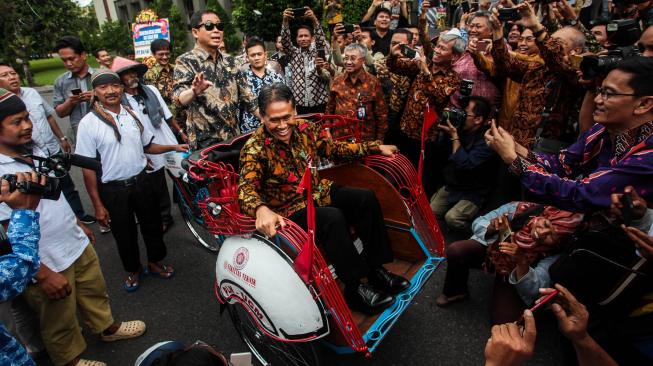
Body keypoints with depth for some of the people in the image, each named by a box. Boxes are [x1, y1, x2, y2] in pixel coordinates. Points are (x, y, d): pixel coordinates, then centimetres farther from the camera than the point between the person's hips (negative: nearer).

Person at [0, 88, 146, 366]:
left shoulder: (33, 151, 1)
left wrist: (78, 225, 21)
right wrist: (43, 274, -22)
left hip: (78, 244, 7)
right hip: (46, 264, -7)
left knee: (95, 292, 27)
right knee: (60, 324, 17)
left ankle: (108, 327, 52)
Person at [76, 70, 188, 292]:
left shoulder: (132, 115, 1)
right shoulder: (89, 123, -13)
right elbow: (88, 167, -11)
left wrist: (173, 147, 1)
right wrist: (98, 205, -11)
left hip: (141, 181, 4)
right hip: (113, 189, -3)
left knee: (152, 225, 16)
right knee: (124, 234, 14)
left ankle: (155, 263, 40)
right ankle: (133, 270, 39)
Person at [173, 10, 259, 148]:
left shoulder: (229, 61, 9)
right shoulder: (186, 61, -8)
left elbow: (245, 93, 12)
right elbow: (179, 99, -22)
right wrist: (194, 91, -44)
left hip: (233, 135, 5)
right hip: (205, 141, -5)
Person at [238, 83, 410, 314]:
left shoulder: (304, 129, -2)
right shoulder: (255, 148, -18)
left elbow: (335, 149, 11)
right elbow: (246, 189, -31)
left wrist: (376, 147, 10)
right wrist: (261, 209, -54)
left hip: (320, 191, 7)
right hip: (291, 210, -6)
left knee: (366, 198, -9)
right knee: (333, 218, -32)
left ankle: (376, 269, 2)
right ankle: (354, 290, -17)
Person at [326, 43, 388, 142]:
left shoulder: (373, 82, -4)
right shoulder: (337, 81, 5)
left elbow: (381, 113, -1)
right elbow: (330, 109, 11)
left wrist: (380, 139, -2)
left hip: (365, 138, -2)